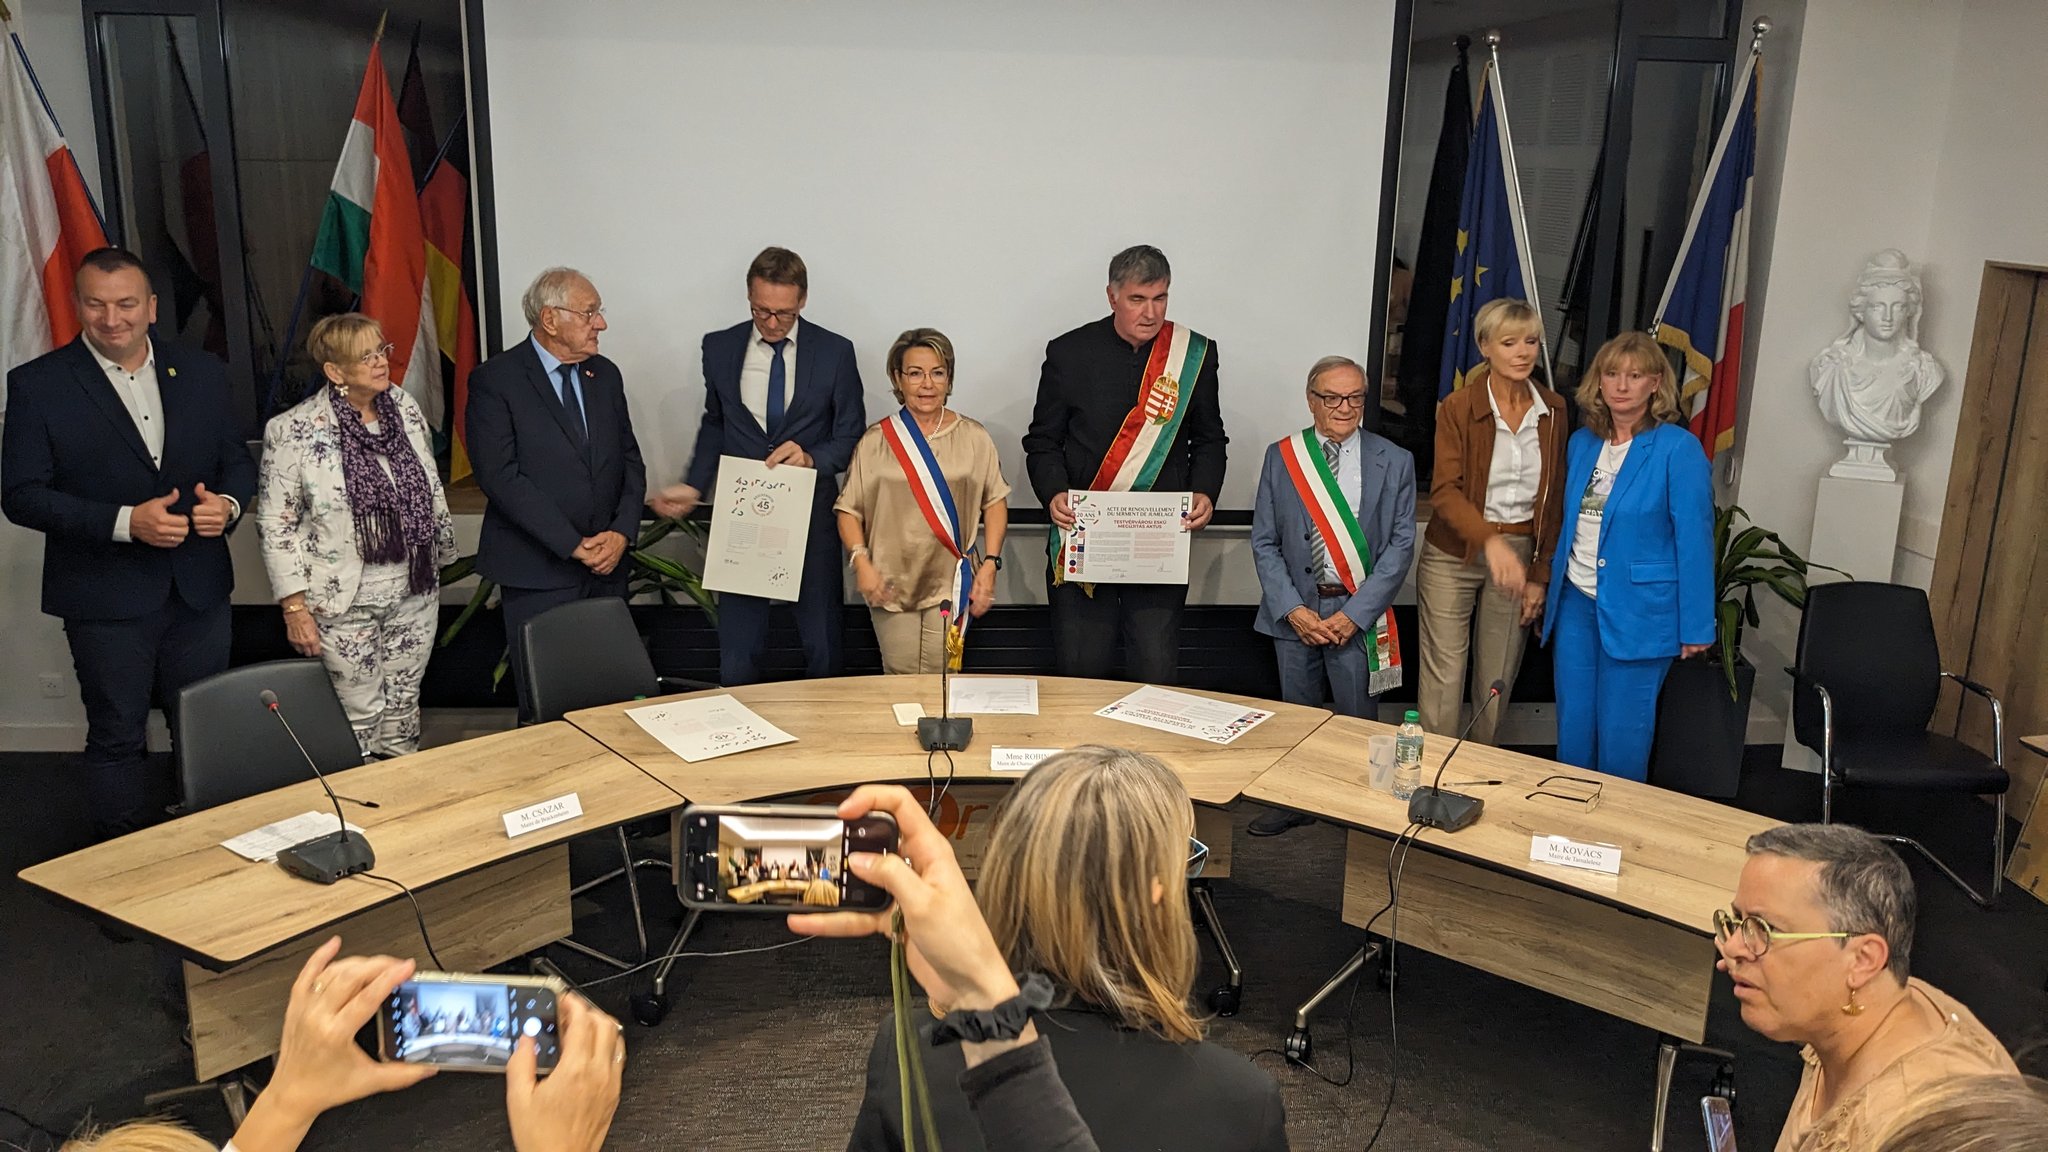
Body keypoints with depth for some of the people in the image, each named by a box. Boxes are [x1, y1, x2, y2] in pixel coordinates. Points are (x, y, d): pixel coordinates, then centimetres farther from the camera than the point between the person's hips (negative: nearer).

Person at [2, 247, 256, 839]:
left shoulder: (202, 372, 5)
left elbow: (237, 459, 12)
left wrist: (228, 502, -12)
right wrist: (125, 522, -20)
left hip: (199, 589, 3)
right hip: (106, 596, -3)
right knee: (117, 740, 6)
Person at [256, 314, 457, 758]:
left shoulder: (405, 408, 1)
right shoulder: (293, 432, -14)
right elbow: (276, 526, -10)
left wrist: (440, 560, 14)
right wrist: (295, 608, -11)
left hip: (415, 593, 5)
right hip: (344, 603, -4)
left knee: (404, 708, 15)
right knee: (359, 718, 6)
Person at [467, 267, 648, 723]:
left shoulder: (605, 374, 11)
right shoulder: (495, 380, -7)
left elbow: (629, 460, 13)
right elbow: (500, 476, -13)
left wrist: (622, 532, -5)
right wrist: (574, 545, -15)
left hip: (607, 565, 5)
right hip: (538, 570, -5)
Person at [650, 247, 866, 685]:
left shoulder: (835, 352, -4)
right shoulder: (720, 347, 2)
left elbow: (851, 437, -1)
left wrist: (810, 457, -20)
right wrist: (694, 486, 5)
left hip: (811, 513, -1)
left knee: (822, 646, 9)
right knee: (737, 652, 5)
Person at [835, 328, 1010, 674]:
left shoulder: (974, 438, 7)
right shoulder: (876, 441, 5)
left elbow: (995, 502, 6)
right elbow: (849, 510, 5)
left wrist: (990, 564, -4)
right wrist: (861, 561, -10)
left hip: (950, 582, 0)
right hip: (892, 584, 0)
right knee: (901, 678, 2)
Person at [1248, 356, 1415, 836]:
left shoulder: (1394, 462, -1)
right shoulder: (1281, 456, 2)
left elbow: (1400, 545, -4)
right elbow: (1264, 542, 2)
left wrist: (1354, 613, -12)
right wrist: (1292, 609, -9)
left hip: (1358, 612, -1)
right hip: (1296, 609, 2)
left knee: (1356, 719, 5)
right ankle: (1294, 802, 28)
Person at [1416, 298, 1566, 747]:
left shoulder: (1553, 410, 4)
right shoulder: (1458, 408, -8)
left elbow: (1555, 499, 8)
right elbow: (1444, 490, -18)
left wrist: (1540, 574, 4)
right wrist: (1490, 541, -35)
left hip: (1520, 556, 3)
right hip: (1455, 554, -3)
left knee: (1498, 680, 10)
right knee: (1443, 678, -3)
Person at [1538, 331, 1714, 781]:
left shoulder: (1678, 448, -9)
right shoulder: (1582, 442, 8)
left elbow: (1694, 538, -10)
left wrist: (1695, 626, -11)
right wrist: (1552, 593, 14)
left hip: (1638, 612, -5)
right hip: (1575, 604, 5)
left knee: (1621, 735, 3)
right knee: (1573, 727, 12)